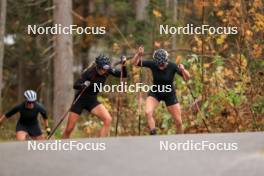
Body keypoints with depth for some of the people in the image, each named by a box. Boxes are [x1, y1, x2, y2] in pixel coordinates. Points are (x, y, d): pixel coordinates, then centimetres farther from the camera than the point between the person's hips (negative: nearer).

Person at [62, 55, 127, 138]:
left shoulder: (107, 71, -10)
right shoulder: (89, 72, -23)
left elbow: (123, 75, -10)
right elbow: (75, 85, -25)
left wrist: (123, 65, -29)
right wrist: (83, 85, -46)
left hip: (92, 101, 4)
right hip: (80, 100, -4)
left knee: (108, 119, -20)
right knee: (69, 129, -2)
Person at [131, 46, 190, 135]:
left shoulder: (172, 66, -22)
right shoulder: (152, 64, -20)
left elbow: (187, 77, -23)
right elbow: (134, 62, -24)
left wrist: (183, 70, -44)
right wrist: (138, 54, -44)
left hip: (169, 95, 0)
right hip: (155, 93, 0)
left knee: (178, 122, 1)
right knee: (148, 112, -27)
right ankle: (153, 135, -15)